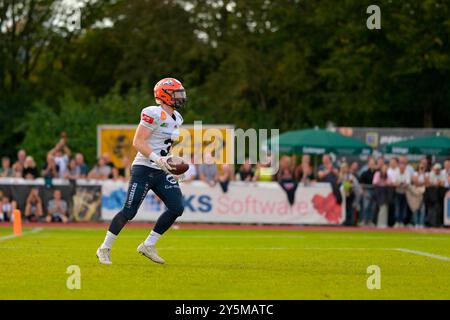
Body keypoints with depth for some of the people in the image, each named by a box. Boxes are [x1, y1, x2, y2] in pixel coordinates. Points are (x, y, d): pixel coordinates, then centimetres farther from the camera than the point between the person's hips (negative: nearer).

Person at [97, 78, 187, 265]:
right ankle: (105, 248, 8)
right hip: (144, 170, -8)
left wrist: (172, 165, 16)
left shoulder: (176, 118, 13)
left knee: (177, 208, -4)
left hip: (162, 172, 8)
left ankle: (148, 246, 6)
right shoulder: (154, 114, -15)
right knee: (129, 212, -8)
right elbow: (138, 142, -19)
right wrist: (157, 159, -27)